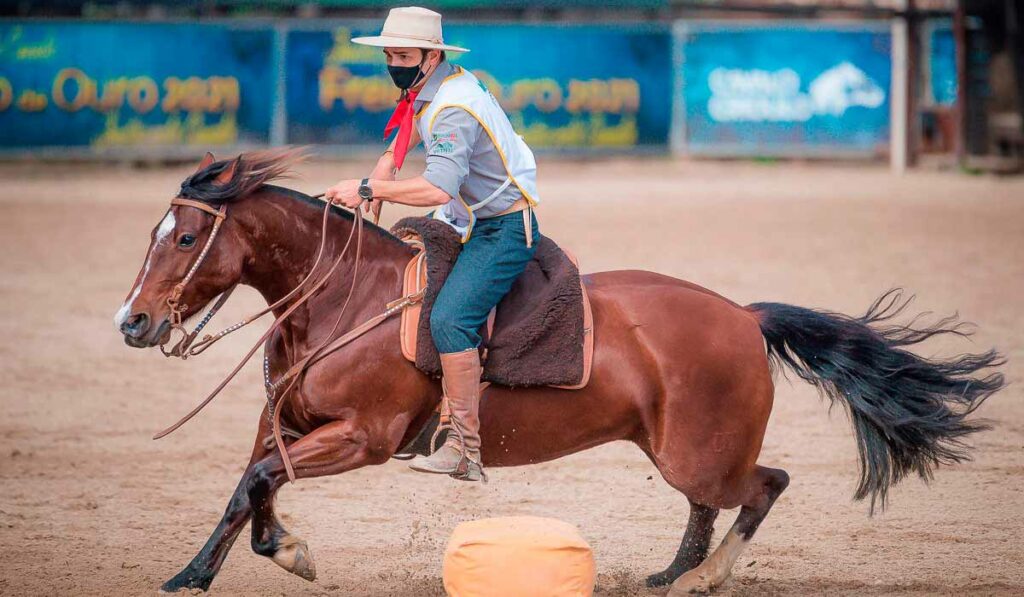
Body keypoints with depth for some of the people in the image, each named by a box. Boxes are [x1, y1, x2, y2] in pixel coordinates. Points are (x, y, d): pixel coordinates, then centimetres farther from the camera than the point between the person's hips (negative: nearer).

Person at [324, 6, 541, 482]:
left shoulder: (453, 108, -24)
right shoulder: (426, 92, 7)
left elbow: (438, 189, -36)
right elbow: (399, 147, 23)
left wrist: (367, 188, -28)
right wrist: (376, 185, 3)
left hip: (504, 230, -11)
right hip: (467, 221, 11)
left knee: (448, 319, -25)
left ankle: (465, 451, -24)